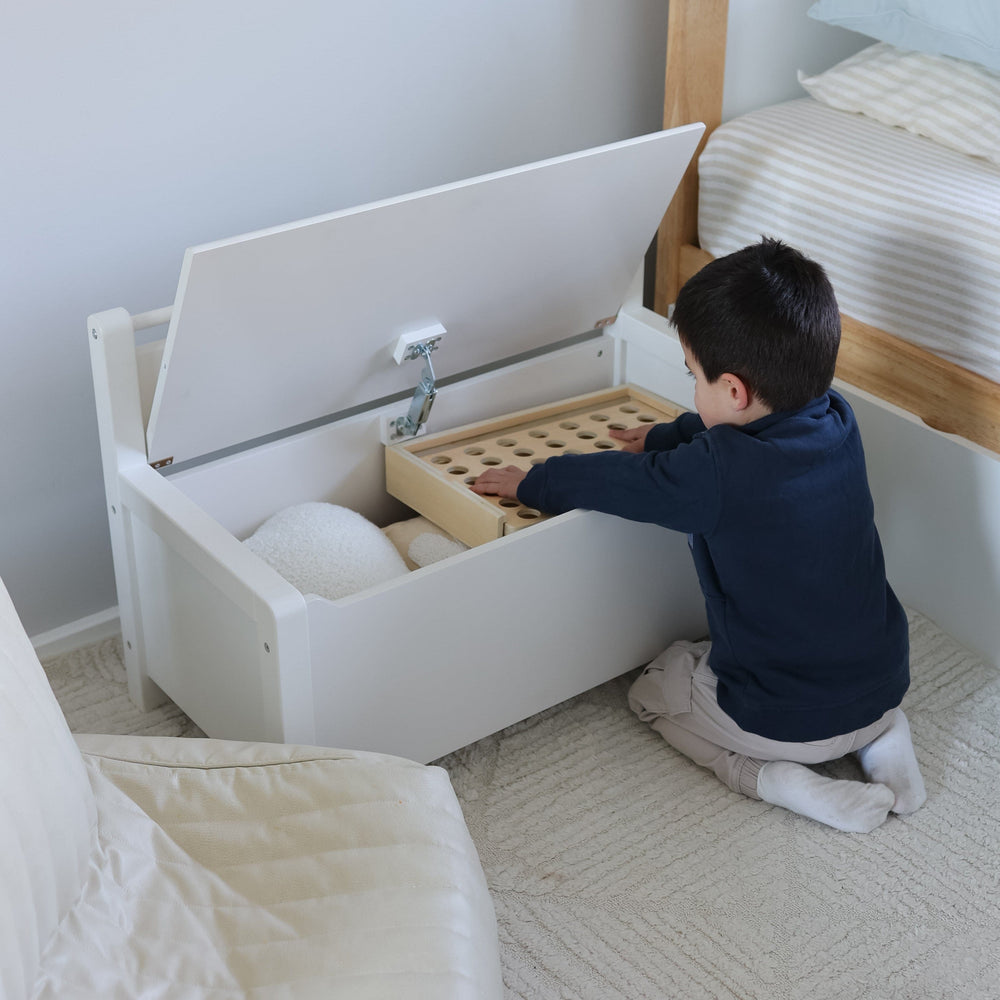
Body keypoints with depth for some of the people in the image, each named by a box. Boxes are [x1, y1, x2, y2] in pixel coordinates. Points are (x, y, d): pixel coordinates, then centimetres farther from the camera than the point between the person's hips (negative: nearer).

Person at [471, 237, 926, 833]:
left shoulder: (714, 475, -26)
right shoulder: (836, 420, -8)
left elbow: (611, 480, -9)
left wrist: (531, 483, 9)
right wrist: (667, 436, 28)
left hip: (788, 719, -5)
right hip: (888, 683, 6)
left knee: (654, 690, 21)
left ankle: (767, 775, 0)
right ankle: (878, 734, 13)